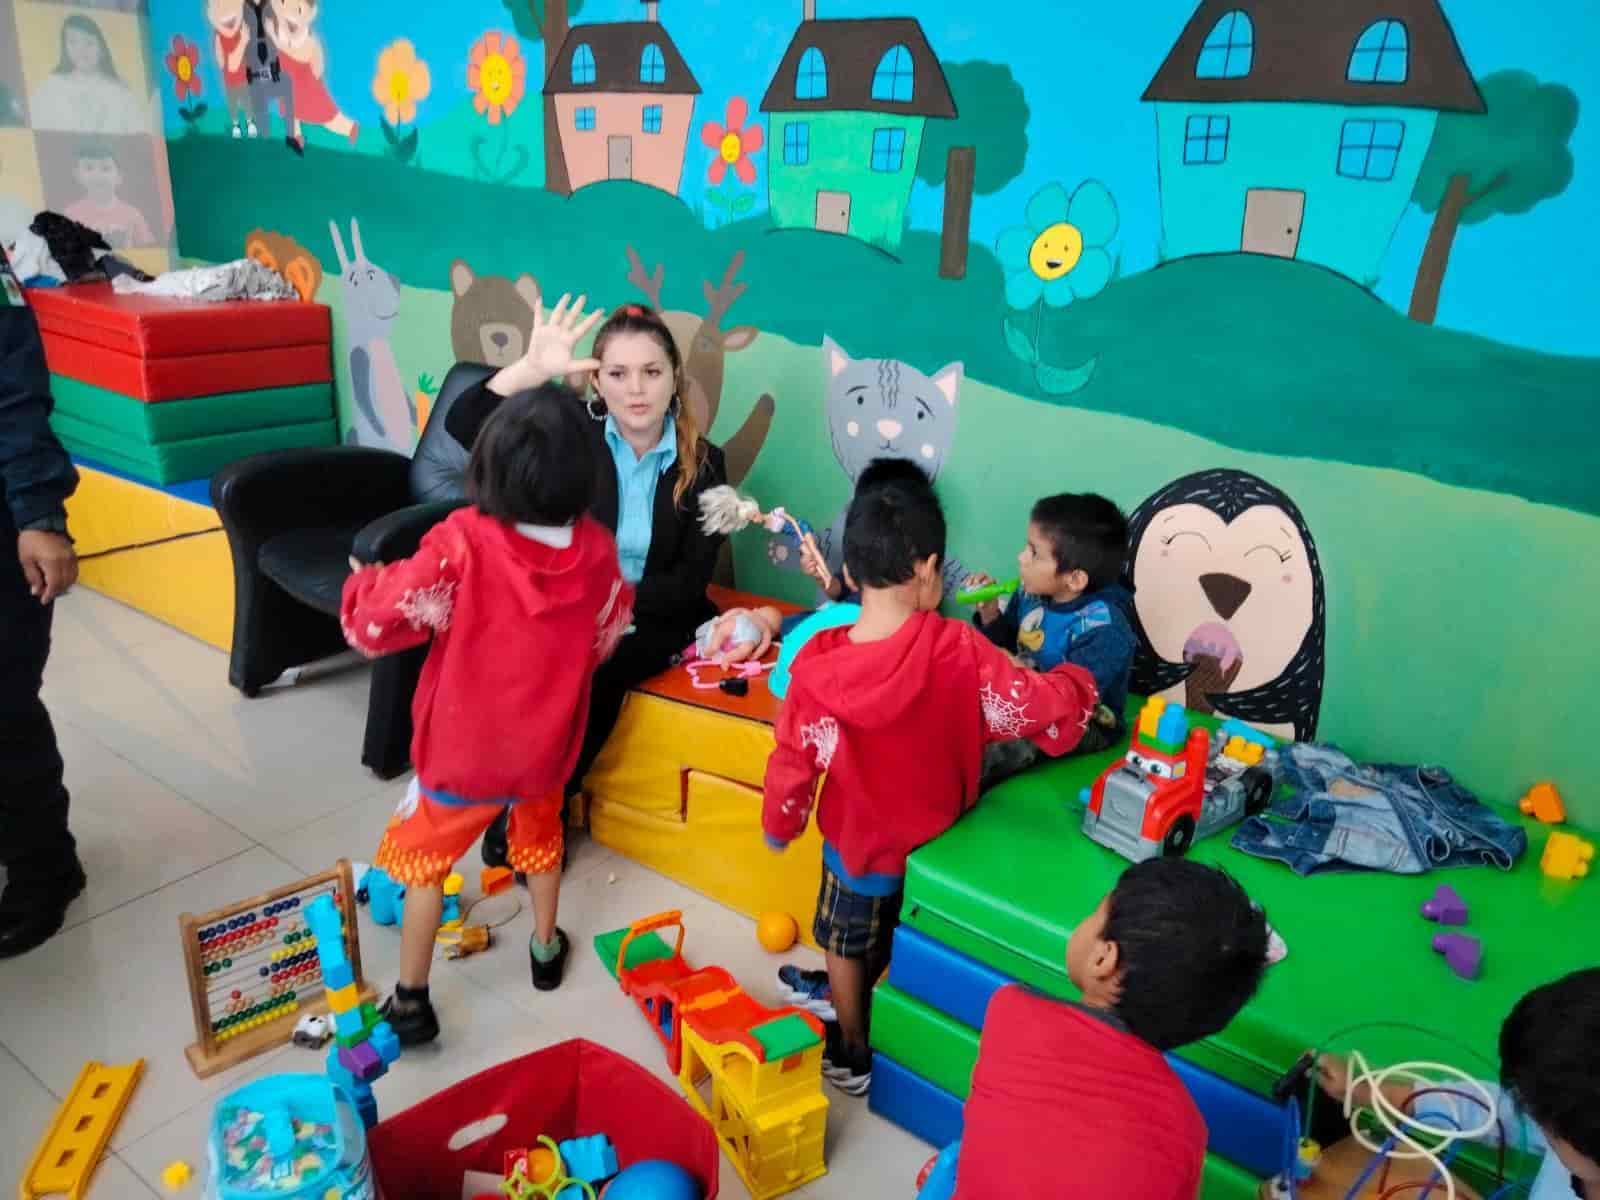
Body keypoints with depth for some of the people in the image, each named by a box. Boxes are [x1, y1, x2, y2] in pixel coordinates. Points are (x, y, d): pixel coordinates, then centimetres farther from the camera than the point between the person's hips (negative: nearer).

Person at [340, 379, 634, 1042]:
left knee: (424, 860, 20)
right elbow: (606, 638, 1)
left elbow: (373, 624, -21)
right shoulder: (597, 549, -14)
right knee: (541, 836, 31)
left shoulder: (463, 544, -27)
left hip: (462, 749, -3)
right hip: (544, 744, 3)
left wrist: (363, 581, 0)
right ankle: (545, 948, 50)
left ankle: (410, 1002, 29)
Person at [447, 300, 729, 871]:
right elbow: (462, 423, -14)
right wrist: (531, 368, -27)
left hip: (655, 619, 0)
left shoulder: (703, 463, -4)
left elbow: (688, 584, -8)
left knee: (596, 669, -30)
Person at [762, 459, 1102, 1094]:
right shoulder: (959, 648, -28)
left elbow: (792, 761, -14)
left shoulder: (816, 663, -25)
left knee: (847, 945, 25)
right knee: (902, 942, 29)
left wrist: (778, 827, 4)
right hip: (936, 836, 1)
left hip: (858, 838, -1)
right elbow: (1042, 705, -20)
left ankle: (851, 1053, 43)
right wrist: (1076, 681, 2)